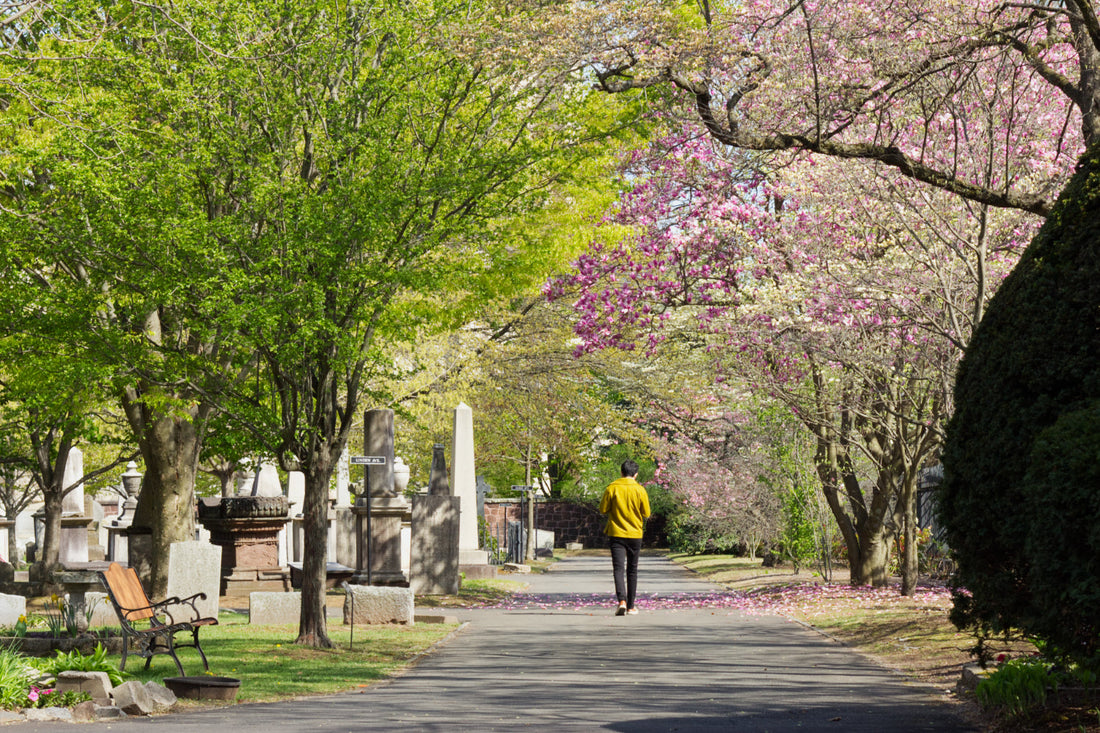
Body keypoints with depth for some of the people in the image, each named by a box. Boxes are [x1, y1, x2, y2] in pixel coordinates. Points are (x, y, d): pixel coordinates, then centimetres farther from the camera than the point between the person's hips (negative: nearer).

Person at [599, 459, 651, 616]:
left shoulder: (612, 488, -4)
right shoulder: (640, 490, -4)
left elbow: (603, 509, -3)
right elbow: (646, 514, -1)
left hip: (616, 534, -1)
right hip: (635, 534, 1)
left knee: (618, 569, -5)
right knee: (632, 570, 11)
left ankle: (622, 601, -26)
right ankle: (631, 606, 15)